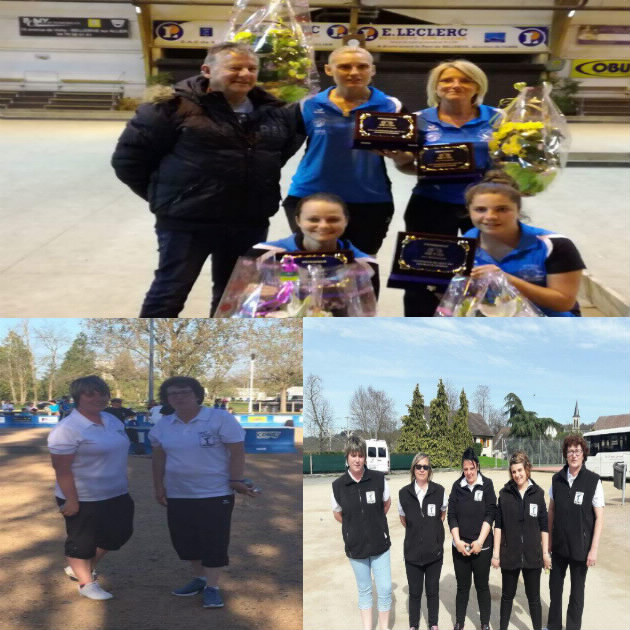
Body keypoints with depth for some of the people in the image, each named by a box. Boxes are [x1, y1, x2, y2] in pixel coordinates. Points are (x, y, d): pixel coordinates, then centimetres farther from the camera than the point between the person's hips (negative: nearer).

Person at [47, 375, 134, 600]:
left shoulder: (112, 421, 5)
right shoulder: (68, 429, -21)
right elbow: (62, 469, -21)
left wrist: (124, 487, 18)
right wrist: (71, 500, -22)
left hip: (117, 495, 9)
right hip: (84, 499, -8)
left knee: (118, 533, 17)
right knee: (81, 540, 7)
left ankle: (80, 568, 35)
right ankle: (86, 582, 25)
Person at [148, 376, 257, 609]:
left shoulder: (220, 418, -11)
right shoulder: (162, 425, 5)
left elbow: (237, 452, -12)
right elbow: (159, 458, 13)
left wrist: (236, 481, -15)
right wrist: (158, 486, 9)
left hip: (215, 493, -5)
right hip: (177, 494, 5)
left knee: (214, 541, -3)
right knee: (185, 539, 12)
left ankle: (212, 588, 5)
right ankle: (199, 578, 29)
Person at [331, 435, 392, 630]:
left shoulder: (379, 479, -11)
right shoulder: (338, 486, -10)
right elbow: (337, 514, 7)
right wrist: (356, 526, 8)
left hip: (380, 544, 0)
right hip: (356, 547, 0)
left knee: (385, 589, 2)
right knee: (364, 590, 13)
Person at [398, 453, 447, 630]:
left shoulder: (439, 491, -9)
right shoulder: (404, 493, -6)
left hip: (434, 551, 0)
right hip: (412, 551, 0)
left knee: (433, 590, 13)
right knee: (414, 592, 10)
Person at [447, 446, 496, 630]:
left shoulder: (487, 484, -2)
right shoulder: (457, 486, 3)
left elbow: (490, 515, -6)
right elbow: (452, 516, 2)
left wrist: (480, 541, -12)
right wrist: (457, 541, -8)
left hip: (482, 546, -1)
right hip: (460, 546, 2)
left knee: (482, 586, 7)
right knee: (462, 586, 9)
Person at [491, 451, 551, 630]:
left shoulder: (537, 493, -2)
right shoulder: (505, 493, -2)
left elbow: (544, 526, 3)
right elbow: (498, 525, 0)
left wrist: (546, 552, 2)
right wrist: (496, 552, -3)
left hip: (532, 555, 0)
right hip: (509, 554, 0)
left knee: (534, 597, 9)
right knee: (507, 595, 13)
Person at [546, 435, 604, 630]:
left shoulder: (594, 481, -12)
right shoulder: (557, 479, -2)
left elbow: (599, 517, -10)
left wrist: (594, 549, -13)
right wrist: (549, 540, 9)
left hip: (580, 548, -3)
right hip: (559, 546, 3)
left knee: (577, 591, 9)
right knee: (555, 586, 15)